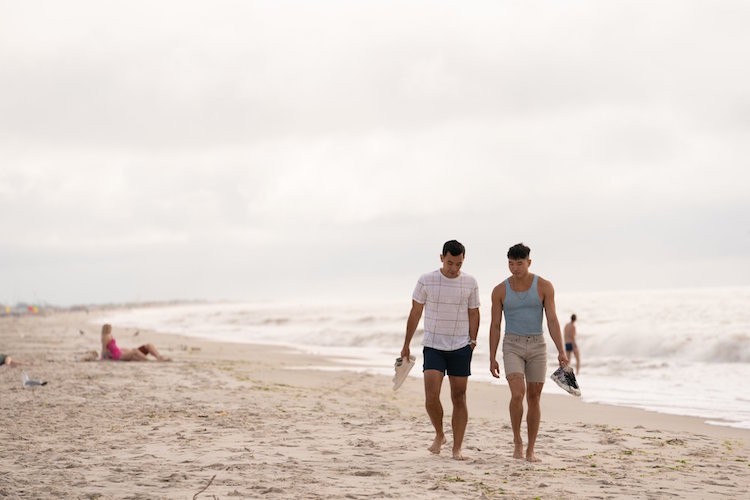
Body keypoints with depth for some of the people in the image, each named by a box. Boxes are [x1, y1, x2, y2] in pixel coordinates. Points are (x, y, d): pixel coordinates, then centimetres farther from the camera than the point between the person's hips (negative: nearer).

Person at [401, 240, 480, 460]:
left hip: (461, 347, 1)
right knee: (431, 397, -12)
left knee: (459, 398, 2)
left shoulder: (470, 283, 1)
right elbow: (415, 313, 4)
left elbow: (474, 314, 9)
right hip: (433, 346, -1)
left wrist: (473, 341, -1)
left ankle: (457, 448, 8)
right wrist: (406, 345, 6)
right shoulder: (426, 281, -3)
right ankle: (439, 435, 14)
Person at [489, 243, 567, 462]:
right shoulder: (500, 290, -3)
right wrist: (492, 359, -1)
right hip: (512, 347, -1)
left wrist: (561, 352, -18)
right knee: (518, 394, -20)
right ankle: (517, 440, 1)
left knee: (534, 398, 3)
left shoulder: (544, 286, -5)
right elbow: (495, 326, 1)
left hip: (537, 346, 1)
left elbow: (552, 321, -7)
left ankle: (530, 450, 14)